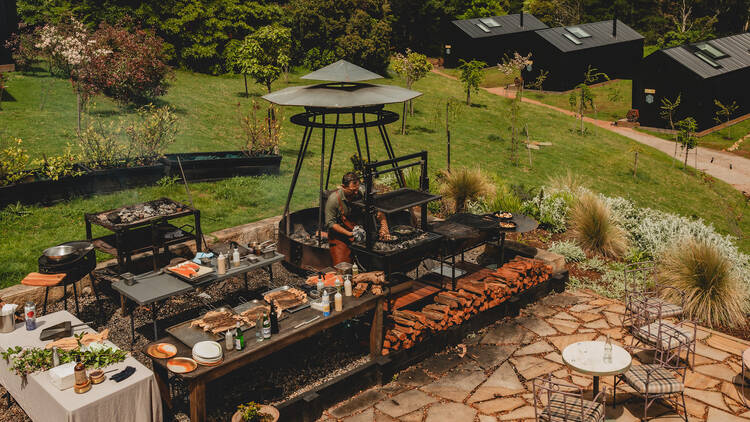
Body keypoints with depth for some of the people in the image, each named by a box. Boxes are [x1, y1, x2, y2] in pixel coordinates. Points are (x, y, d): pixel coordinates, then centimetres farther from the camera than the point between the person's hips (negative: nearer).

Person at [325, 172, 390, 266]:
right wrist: (350, 234, -20)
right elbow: (330, 223, -13)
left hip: (360, 231, 3)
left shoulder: (362, 192, -11)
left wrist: (384, 226, -20)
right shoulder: (334, 199, -18)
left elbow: (378, 210, -5)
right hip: (340, 235, -3)